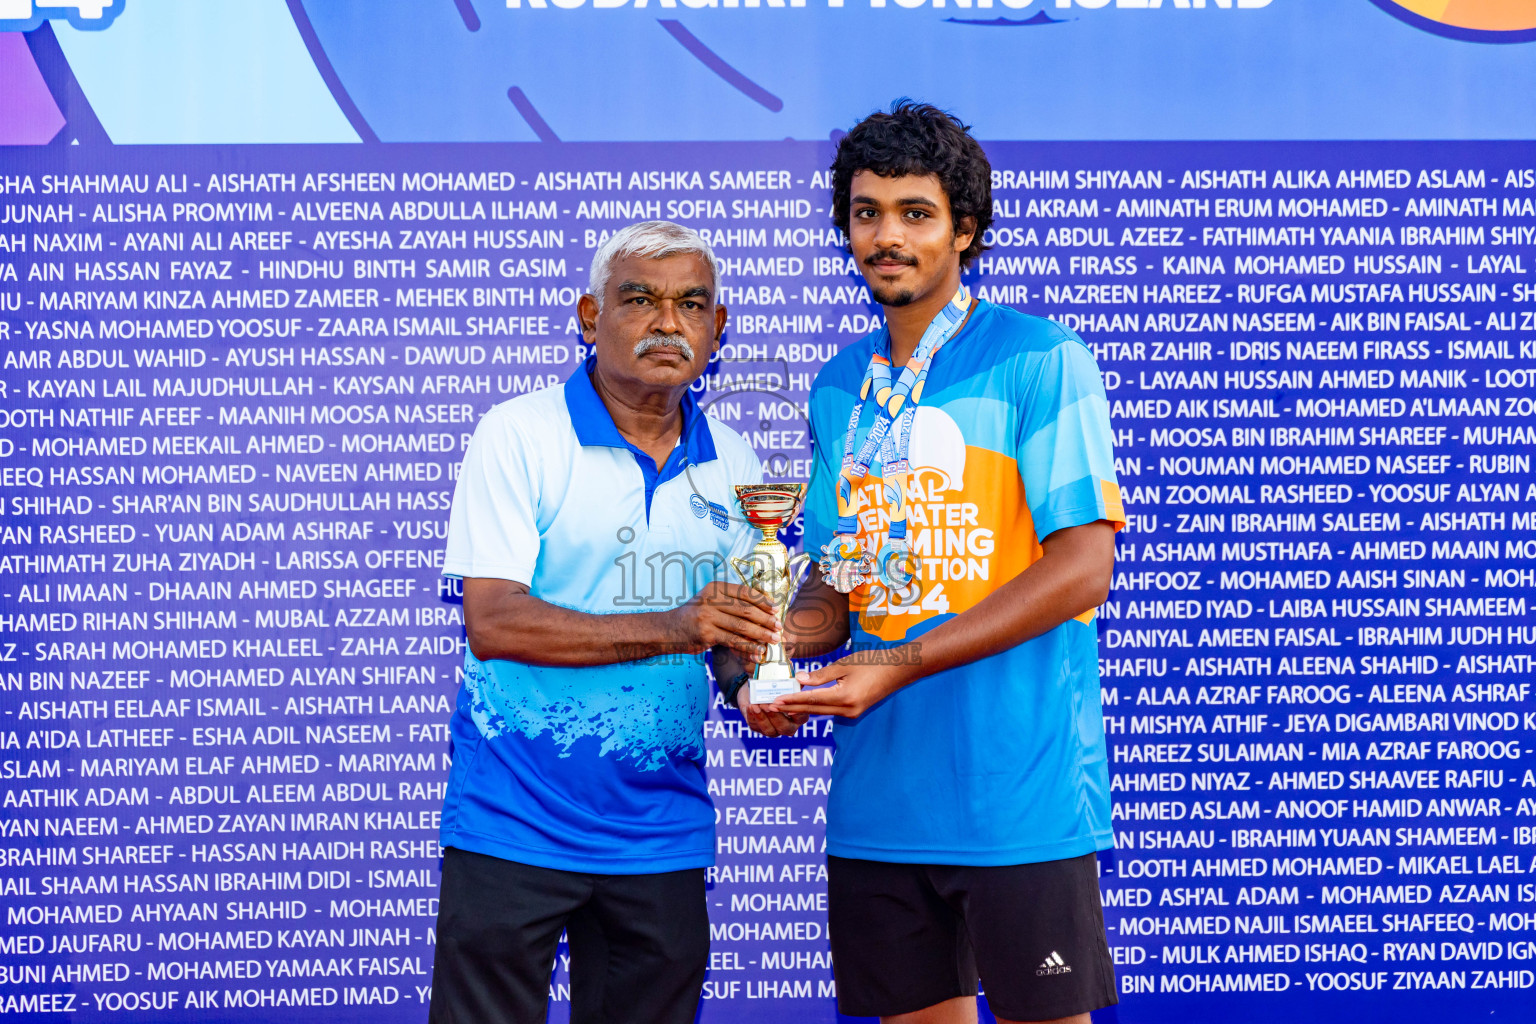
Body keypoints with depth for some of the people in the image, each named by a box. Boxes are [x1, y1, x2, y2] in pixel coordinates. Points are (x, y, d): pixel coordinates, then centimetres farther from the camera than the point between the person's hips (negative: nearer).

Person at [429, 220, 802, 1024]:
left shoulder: (732, 466, 9)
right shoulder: (519, 436, -7)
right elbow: (492, 620, -16)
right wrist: (667, 630, -26)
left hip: (663, 832, 5)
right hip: (514, 827, -4)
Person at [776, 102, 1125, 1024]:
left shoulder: (1040, 361, -6)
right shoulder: (841, 387, 14)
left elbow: (1082, 568, -13)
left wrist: (902, 664, -17)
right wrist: (779, 635, -4)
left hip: (1019, 794, -5)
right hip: (879, 800, 6)